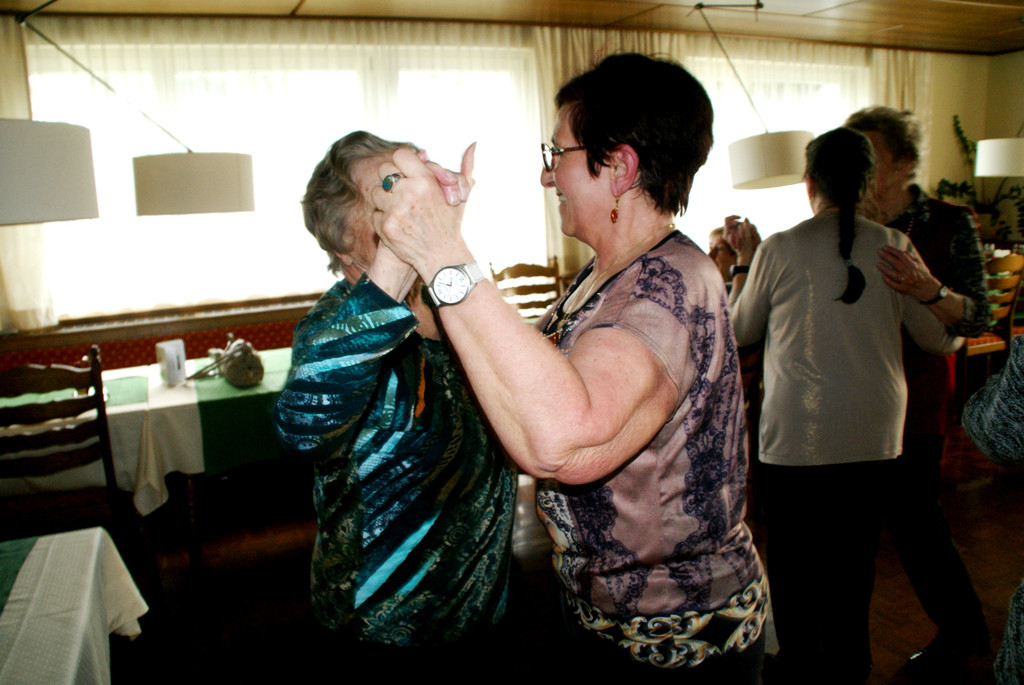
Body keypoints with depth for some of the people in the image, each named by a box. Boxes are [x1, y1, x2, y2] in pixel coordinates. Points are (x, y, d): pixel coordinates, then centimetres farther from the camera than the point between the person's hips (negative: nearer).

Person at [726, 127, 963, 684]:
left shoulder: (779, 250, -11)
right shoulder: (894, 247, -3)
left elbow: (741, 331, 3)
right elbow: (942, 339, 6)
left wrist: (745, 260, 12)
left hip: (796, 436, -3)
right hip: (873, 434, 4)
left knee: (795, 560, 13)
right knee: (855, 556, 20)